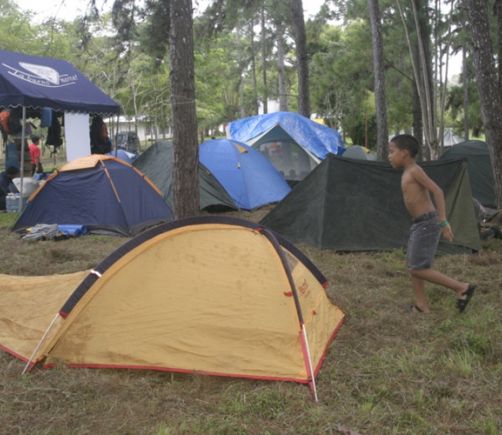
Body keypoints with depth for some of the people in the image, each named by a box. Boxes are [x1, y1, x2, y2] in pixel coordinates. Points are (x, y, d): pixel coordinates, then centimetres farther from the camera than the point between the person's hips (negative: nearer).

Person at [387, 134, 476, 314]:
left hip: (426, 223, -10)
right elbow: (429, 194, 20)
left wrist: (443, 222, -26)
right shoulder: (408, 172, 14)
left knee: (418, 269, -8)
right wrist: (441, 222, 22)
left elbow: (437, 191, -21)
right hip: (420, 224, 10)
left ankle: (462, 287, -1)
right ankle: (421, 305, 18)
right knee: (412, 265, 13)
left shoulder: (414, 171, -13)